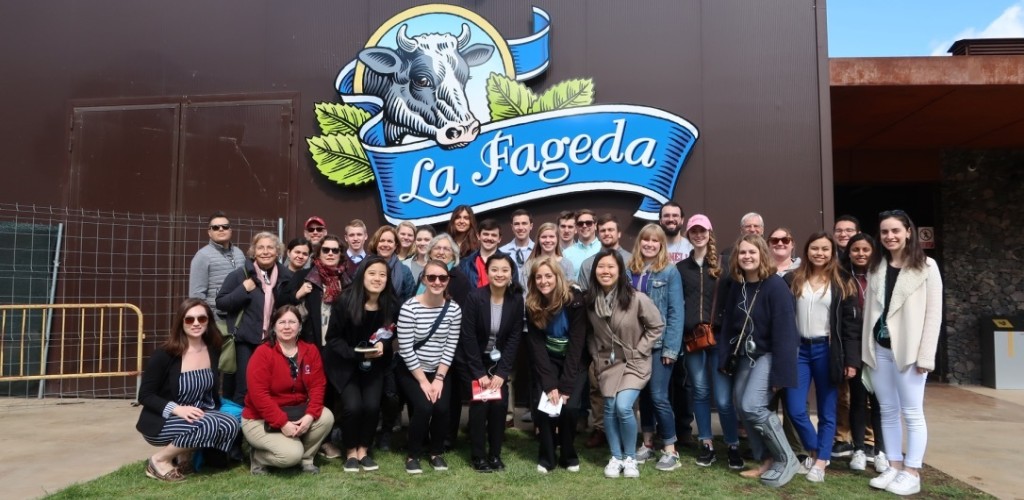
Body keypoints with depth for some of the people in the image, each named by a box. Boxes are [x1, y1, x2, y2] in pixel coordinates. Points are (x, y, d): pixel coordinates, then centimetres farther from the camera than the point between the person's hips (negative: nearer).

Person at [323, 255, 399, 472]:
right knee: (353, 406, -19)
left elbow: (392, 336, 6)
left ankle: (363, 449, 12)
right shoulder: (345, 300, -19)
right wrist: (358, 353, -24)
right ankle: (350, 451, 8)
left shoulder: (391, 304, -10)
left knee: (372, 406, -15)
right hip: (344, 363, -2)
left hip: (373, 365, 3)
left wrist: (383, 345, -17)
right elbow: (332, 338, -12)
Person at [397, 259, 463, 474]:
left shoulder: (454, 309, -8)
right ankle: (413, 454, 4)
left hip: (440, 371, 3)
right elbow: (405, 350, -17)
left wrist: (439, 379, -12)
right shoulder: (409, 308, -18)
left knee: (442, 407, -17)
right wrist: (423, 381, -16)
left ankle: (436, 452, 11)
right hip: (411, 371, -3)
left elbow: (450, 348, -6)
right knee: (423, 406, -22)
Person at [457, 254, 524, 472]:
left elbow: (514, 338, -7)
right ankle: (478, 456, 5)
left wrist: (502, 373, -13)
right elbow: (468, 337, -17)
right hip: (472, 361, -3)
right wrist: (480, 373, -18)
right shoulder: (474, 297, -19)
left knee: (499, 403, -8)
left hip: (498, 361, 3)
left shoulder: (516, 300, -10)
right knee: (480, 403, -11)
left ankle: (495, 454, 9)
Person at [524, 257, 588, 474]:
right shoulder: (532, 305, -13)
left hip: (574, 363, -2)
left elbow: (576, 345, -22)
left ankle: (569, 456, 6)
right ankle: (546, 457, 4)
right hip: (548, 363, 2)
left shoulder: (574, 301, -22)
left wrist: (565, 385, -25)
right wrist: (549, 384, -20)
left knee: (569, 406, -19)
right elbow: (536, 346, -12)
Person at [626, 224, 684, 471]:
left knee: (658, 396, -6)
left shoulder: (670, 271, -6)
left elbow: (676, 312, -10)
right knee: (644, 393, 12)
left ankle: (670, 450, 8)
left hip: (660, 343, -4)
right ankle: (647, 444, 25)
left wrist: (671, 348, -15)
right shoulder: (630, 270, 6)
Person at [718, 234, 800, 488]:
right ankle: (766, 460, 21)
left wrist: (779, 373, -23)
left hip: (769, 354, -7)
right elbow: (728, 325, 6)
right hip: (747, 355, 7)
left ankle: (786, 459, 2)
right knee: (743, 407, 5)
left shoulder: (776, 286, -18)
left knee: (752, 406, -17)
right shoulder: (737, 286, 3)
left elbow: (783, 332, -20)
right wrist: (724, 360, 1)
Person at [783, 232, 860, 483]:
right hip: (799, 349, 2)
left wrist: (851, 360, -7)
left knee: (827, 411, 6)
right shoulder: (792, 280, 4)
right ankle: (813, 452, 24)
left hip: (826, 350, -1)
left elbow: (850, 323, -2)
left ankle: (821, 462, 18)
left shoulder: (842, 283, 1)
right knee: (794, 408, 0)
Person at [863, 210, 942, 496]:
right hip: (879, 348, 5)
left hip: (908, 349, -5)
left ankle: (912, 473, 8)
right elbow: (869, 310, 10)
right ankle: (894, 467, 19)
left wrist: (925, 355, -12)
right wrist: (866, 349, 5)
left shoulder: (926, 267, -2)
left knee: (912, 413, 0)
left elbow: (933, 313, -7)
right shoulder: (876, 268, 12)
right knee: (888, 411, 10)